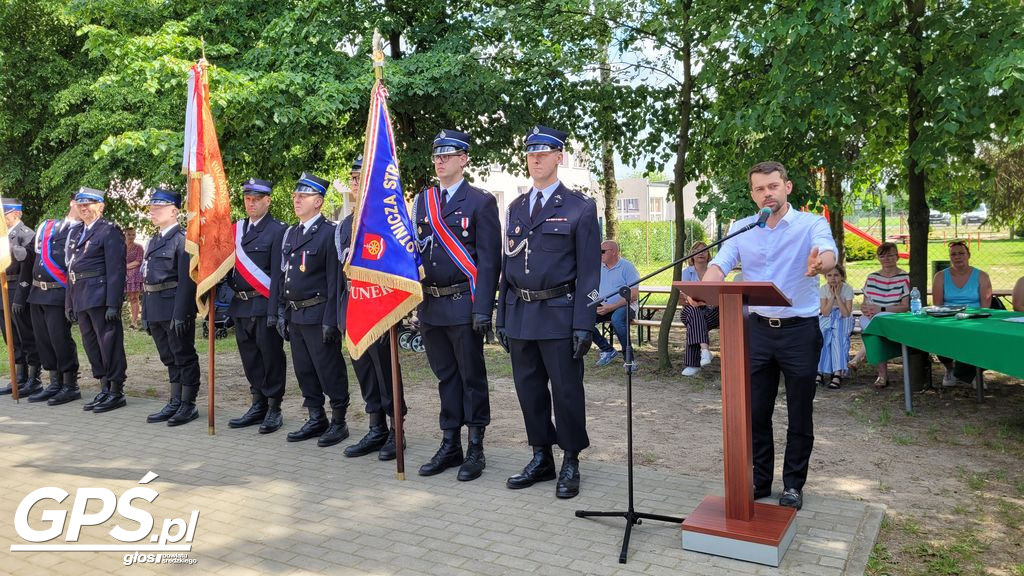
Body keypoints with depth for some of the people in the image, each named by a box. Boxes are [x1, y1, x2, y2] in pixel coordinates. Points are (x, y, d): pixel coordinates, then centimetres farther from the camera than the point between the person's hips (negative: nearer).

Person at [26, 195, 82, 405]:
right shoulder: (47, 226, 14)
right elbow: (41, 255, 13)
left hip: (59, 294, -6)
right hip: (38, 293, 6)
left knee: (60, 339, -6)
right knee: (43, 340, 10)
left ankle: (71, 386, 3)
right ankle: (55, 385, 20)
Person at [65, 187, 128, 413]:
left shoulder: (109, 231, -7)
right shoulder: (76, 232, 18)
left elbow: (116, 271, -14)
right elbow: (72, 269, 20)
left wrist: (113, 304, -20)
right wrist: (69, 301, 15)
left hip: (101, 298, -8)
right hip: (81, 298, 8)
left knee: (109, 343, -2)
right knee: (91, 345, 12)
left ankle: (116, 392, 6)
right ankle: (104, 390, 22)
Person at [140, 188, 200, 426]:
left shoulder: (182, 239, -11)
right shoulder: (154, 240, 17)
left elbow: (186, 280, -17)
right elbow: (147, 279, 19)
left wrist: (180, 314, -22)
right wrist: (146, 313, 16)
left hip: (175, 309, -9)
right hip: (156, 312, 9)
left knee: (184, 357, 1)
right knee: (170, 359, 15)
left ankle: (188, 405, 10)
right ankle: (174, 403, 24)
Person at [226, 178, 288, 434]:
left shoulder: (278, 230, -7)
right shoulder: (237, 229, 14)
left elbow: (278, 273, -13)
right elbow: (230, 264, 15)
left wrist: (274, 310, -17)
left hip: (264, 305, -7)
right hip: (241, 305, 7)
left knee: (271, 357, 0)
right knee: (250, 357, 14)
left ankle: (274, 410, 10)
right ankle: (258, 406, 25)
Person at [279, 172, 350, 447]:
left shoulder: (329, 232, -10)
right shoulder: (290, 233, 14)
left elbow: (335, 279, -14)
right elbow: (284, 277, 18)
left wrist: (331, 319, -18)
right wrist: (283, 313, 13)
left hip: (318, 315, -8)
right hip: (295, 315, 8)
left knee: (330, 372, 1)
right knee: (304, 372, 14)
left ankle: (338, 422, 13)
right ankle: (316, 420, 26)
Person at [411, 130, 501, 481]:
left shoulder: (480, 202, -4)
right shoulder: (422, 201, 13)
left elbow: (489, 259, -9)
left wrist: (483, 308, -15)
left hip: (463, 305, -5)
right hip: (430, 306, 6)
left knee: (471, 377, 5)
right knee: (446, 377, 14)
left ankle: (475, 449, 16)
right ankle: (450, 445, 25)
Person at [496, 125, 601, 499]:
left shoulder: (580, 208, -2)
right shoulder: (515, 208, 14)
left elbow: (589, 271, -6)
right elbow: (507, 265, 15)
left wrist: (584, 324, -13)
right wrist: (502, 317, 11)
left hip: (559, 314, -5)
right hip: (519, 314, 5)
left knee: (566, 390, 3)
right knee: (529, 389, 12)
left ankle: (570, 464, 18)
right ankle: (541, 459, 26)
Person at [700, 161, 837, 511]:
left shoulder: (812, 225, -5)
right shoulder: (741, 229, 4)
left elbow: (829, 254, -25)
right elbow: (720, 265, -8)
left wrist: (819, 264, -50)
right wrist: (703, 288, -30)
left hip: (800, 329, -3)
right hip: (758, 329, 3)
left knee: (799, 414, 8)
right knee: (755, 411, 9)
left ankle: (793, 484, 23)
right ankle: (759, 479, 24)